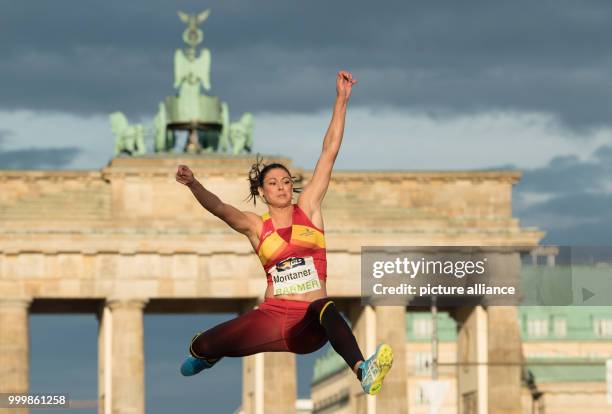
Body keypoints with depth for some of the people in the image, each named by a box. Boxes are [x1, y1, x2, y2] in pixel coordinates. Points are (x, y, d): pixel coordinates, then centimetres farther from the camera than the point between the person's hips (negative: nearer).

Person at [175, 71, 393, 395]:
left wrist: (341, 100, 1)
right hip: (273, 317, 2)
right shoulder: (256, 226, 7)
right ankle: (206, 356, 37)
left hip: (309, 325, -2)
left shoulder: (308, 209, 8)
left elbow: (329, 153, 4)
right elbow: (218, 207, -11)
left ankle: (363, 371, -66)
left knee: (324, 308, -38)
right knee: (202, 345, -6)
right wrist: (193, 185, -31)